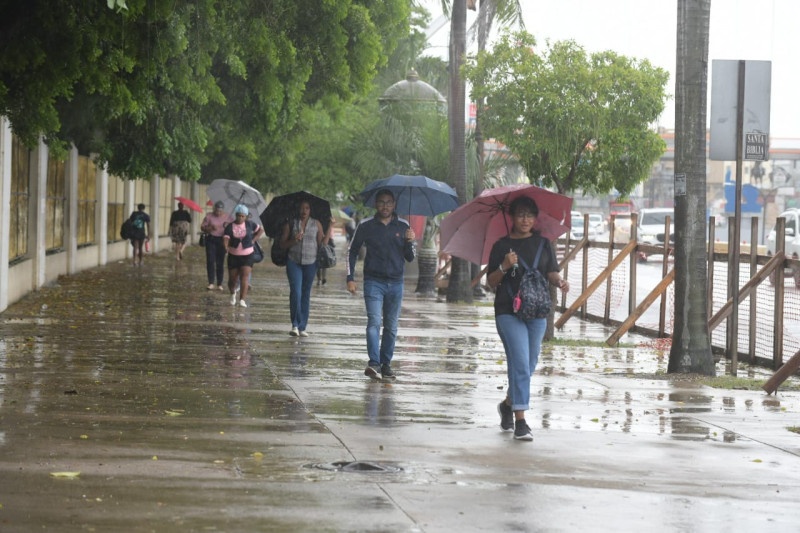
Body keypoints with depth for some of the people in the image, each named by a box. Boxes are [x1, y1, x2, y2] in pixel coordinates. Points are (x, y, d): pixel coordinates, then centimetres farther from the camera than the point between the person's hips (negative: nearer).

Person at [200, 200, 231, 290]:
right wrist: (210, 228, -18)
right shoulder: (209, 216, 2)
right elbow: (202, 227, 1)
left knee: (220, 262, 2)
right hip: (211, 240, -1)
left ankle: (219, 284, 9)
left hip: (222, 240, 1)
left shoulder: (227, 217, 5)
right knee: (210, 261, -9)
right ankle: (211, 283, -8)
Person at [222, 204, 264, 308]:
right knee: (232, 279, 8)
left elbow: (261, 230, 12)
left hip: (247, 256, -1)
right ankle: (233, 293, 40)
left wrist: (253, 240, 1)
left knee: (244, 277, -17)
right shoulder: (229, 227, -5)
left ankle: (242, 300, -23)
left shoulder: (249, 224, -1)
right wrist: (226, 246, -38)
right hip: (233, 256, 1)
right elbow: (225, 239, -15)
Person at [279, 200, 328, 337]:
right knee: (295, 292, -14)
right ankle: (295, 325, -9)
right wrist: (294, 240, -12)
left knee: (306, 294, 5)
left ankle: (302, 327, 10)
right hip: (294, 262, -1)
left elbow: (322, 243, 5)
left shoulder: (316, 224, 7)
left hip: (310, 263, 1)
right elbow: (283, 244, 7)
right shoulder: (290, 224, 5)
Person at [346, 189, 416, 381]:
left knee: (391, 326, 7)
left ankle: (386, 364, 16)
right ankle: (374, 363, -24)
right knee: (374, 322, -16)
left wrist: (410, 242, -12)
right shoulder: (366, 226, 1)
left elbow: (410, 258, 9)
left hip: (395, 283, 3)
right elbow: (352, 251, 10)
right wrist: (350, 278, 2)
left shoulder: (403, 227, 6)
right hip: (373, 281, -3)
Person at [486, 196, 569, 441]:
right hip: (508, 311, -4)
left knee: (529, 366, 12)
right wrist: (504, 267, -16)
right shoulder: (502, 246, 2)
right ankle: (520, 421, -12)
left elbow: (552, 273, 6)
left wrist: (559, 281, -15)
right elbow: (491, 282, 2)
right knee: (520, 363, -13)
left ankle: (508, 404, 37)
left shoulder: (543, 244, 9)